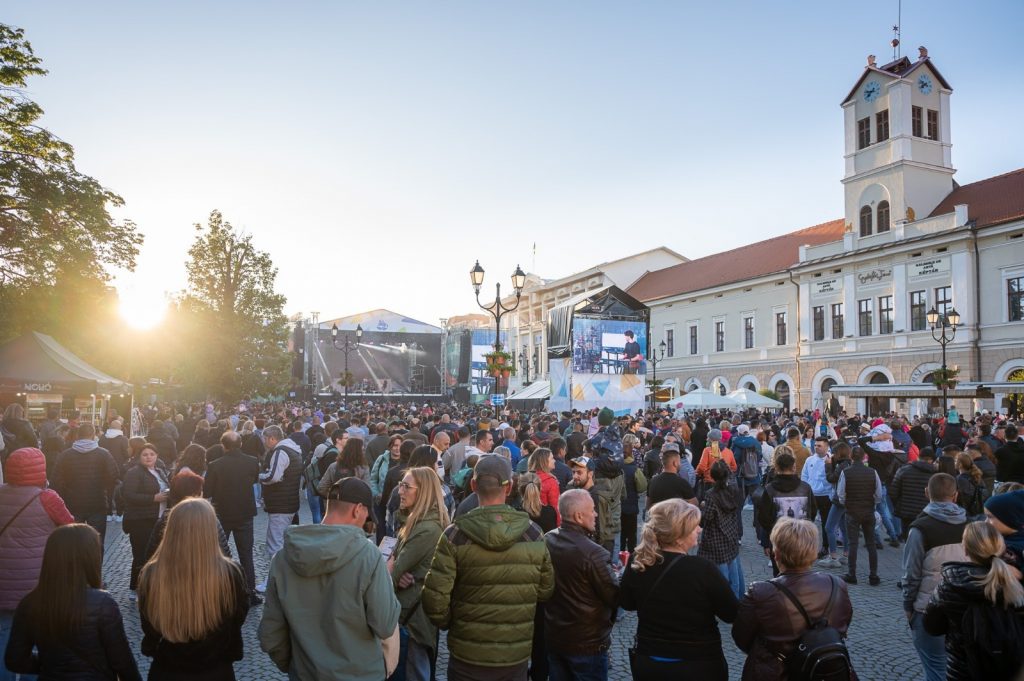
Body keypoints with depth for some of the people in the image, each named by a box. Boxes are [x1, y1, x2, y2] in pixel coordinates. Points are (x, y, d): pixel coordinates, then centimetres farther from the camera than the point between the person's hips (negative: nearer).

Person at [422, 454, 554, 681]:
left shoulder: (456, 534, -15)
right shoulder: (534, 534, -7)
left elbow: (435, 599, -16)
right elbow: (545, 590, 3)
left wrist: (449, 624, 4)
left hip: (467, 654, -2)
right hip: (517, 654, 2)